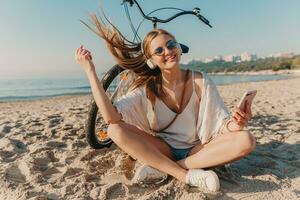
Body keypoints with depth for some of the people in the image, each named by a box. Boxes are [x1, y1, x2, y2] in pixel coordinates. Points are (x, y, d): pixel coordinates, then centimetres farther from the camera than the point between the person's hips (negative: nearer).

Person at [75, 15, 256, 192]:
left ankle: (162, 169, -22)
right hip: (163, 149, 0)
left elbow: (221, 124, -9)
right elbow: (111, 117, -25)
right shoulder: (146, 88, -10)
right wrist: (90, 71, -26)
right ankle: (187, 175, -23)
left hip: (197, 150, 1)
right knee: (115, 130, -22)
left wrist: (234, 124, -33)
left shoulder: (200, 81, -8)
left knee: (246, 140, -25)